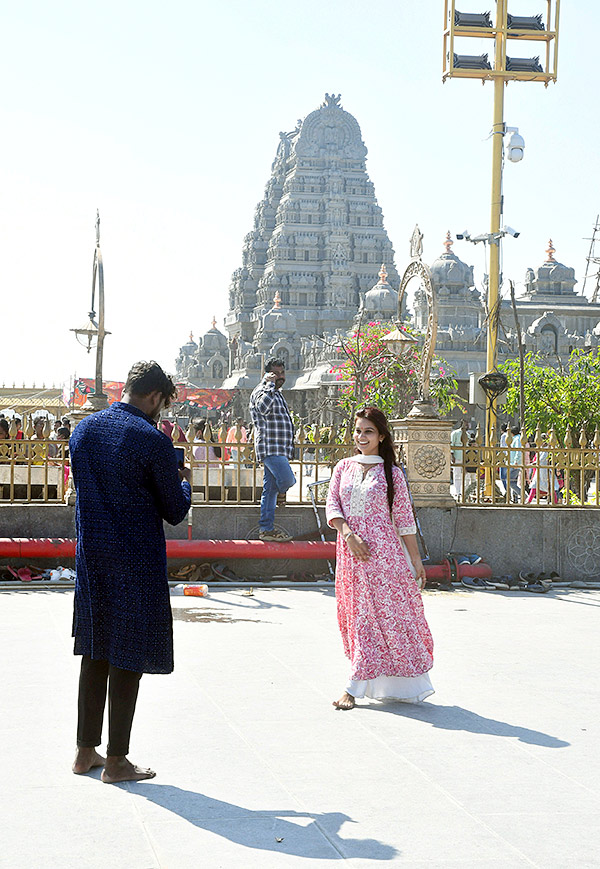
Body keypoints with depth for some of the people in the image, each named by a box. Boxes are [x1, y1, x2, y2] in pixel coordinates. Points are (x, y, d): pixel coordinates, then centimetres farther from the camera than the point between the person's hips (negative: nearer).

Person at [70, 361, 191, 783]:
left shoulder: (84, 429, 4)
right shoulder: (152, 440, -16)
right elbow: (176, 511, -9)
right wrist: (183, 481, 13)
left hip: (90, 555, 7)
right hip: (136, 562, -6)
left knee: (95, 653, 16)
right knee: (128, 657, 3)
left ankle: (86, 750, 24)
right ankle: (116, 760, 9)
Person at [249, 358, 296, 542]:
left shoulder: (277, 394, 24)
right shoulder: (262, 391, -7)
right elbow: (262, 408, -31)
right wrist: (270, 384, -22)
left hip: (280, 449, 9)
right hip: (270, 448, -9)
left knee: (270, 489, 7)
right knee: (287, 479, -21)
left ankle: (266, 529, 8)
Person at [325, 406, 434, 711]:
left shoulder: (391, 473, 2)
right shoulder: (343, 467, 10)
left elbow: (404, 518, 2)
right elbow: (332, 505, 3)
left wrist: (415, 558, 0)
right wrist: (348, 534, -15)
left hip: (382, 550, -3)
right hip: (350, 550, 3)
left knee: (382, 613, -7)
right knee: (355, 614, 6)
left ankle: (355, 687, -5)